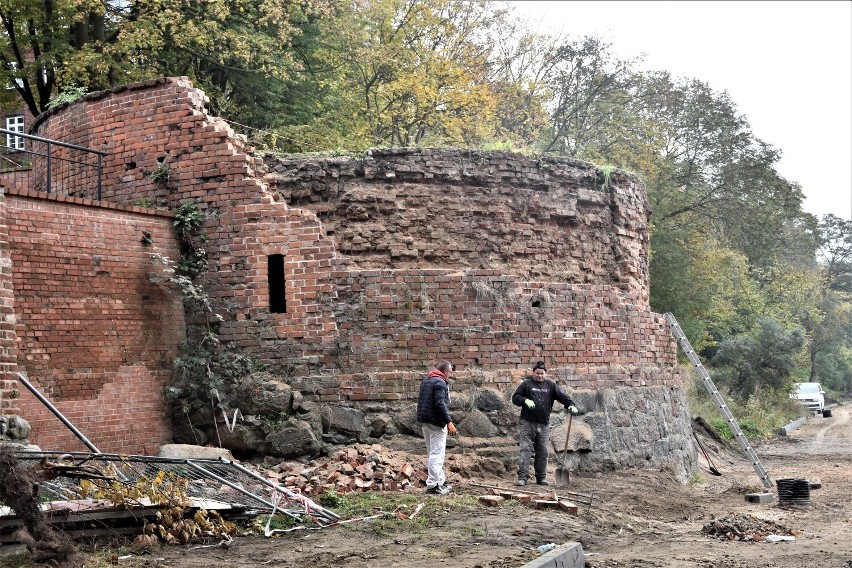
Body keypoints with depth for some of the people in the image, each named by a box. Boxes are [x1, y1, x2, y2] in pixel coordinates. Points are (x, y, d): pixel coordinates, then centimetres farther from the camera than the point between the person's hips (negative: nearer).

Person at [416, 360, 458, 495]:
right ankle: (433, 485, -8)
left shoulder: (426, 380, 16)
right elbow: (440, 403, -23)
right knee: (436, 454, -7)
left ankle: (440, 481, 25)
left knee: (432, 453, 16)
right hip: (436, 422, -10)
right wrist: (449, 422, -23)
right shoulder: (440, 382, -14)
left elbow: (420, 400, 22)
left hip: (424, 420, 10)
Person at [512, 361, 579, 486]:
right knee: (525, 449, -9)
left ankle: (541, 478, 17)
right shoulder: (526, 384, 6)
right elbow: (515, 398, 4)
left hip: (544, 424, 3)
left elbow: (561, 396, 8)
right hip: (528, 423, -3)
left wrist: (571, 405, -9)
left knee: (543, 452, 7)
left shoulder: (550, 385, 13)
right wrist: (525, 400, -15)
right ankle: (522, 477, -10)